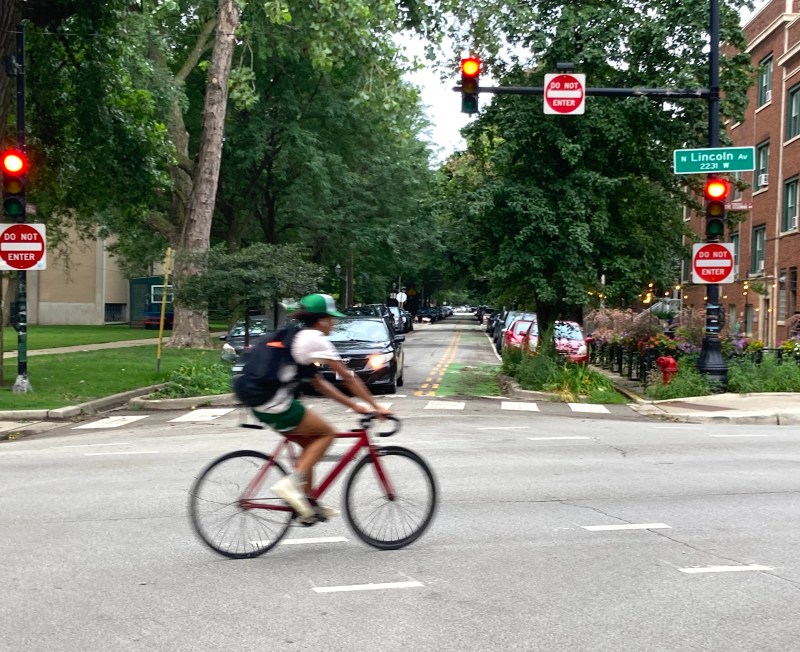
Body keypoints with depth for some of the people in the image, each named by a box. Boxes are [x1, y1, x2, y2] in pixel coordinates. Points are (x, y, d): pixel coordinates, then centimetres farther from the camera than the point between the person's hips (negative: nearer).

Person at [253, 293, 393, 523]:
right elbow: (348, 377, -4)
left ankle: (308, 504, 22)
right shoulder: (315, 339, -6)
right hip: (278, 407, -9)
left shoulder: (296, 337, 21)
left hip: (260, 404, 9)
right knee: (327, 433, 5)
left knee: (311, 443, 19)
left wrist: (354, 405, 20)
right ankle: (292, 483, -5)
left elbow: (318, 383, 22)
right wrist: (376, 407, 3)